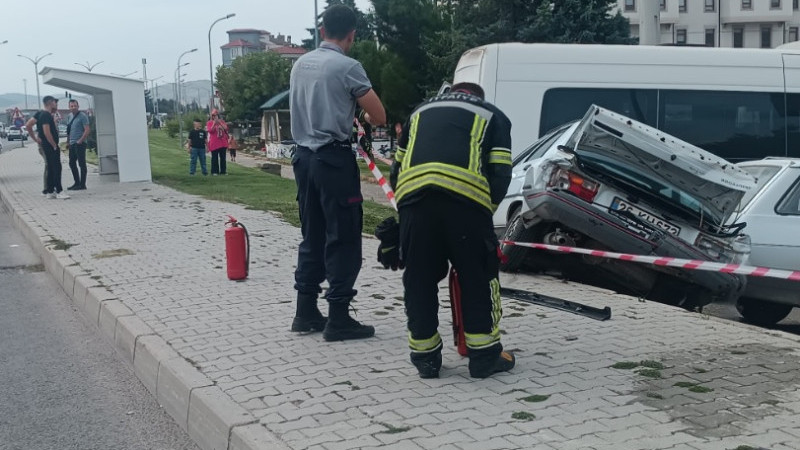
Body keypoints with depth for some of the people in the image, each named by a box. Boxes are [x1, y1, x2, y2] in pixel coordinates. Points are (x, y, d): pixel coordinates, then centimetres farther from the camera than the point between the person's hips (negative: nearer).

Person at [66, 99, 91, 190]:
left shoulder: (82, 116, -10)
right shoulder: (70, 116, 15)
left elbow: (87, 130, -16)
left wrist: (80, 140, -18)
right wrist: (68, 140, 14)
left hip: (80, 144, -9)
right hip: (72, 144, 9)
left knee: (82, 164, -4)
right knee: (72, 163, 12)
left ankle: (82, 184, -1)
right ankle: (77, 183, 22)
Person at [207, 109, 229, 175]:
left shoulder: (222, 121, 12)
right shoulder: (209, 122, 3)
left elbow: (226, 128, -2)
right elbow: (210, 130, -11)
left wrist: (219, 122, -9)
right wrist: (214, 123, -15)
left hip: (223, 143, 3)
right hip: (214, 143, -3)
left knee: (223, 157, 6)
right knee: (215, 158, -2)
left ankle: (223, 171, 10)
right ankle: (215, 171, 2)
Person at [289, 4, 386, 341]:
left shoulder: (300, 64, 10)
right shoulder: (347, 67, -11)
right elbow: (379, 116, -8)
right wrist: (365, 118, 13)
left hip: (304, 156, 7)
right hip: (334, 159, -7)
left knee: (312, 237, 14)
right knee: (343, 240, -2)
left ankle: (306, 313, 18)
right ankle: (338, 319, -1)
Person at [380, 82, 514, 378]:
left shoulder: (421, 112, 34)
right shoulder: (492, 115, 25)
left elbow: (397, 170, 29)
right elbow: (500, 173, 11)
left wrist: (408, 213, 36)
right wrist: (487, 209, 22)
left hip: (412, 195, 3)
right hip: (465, 195, -2)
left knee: (419, 278, 13)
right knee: (478, 277, 11)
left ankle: (424, 357, 19)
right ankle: (484, 355, 16)